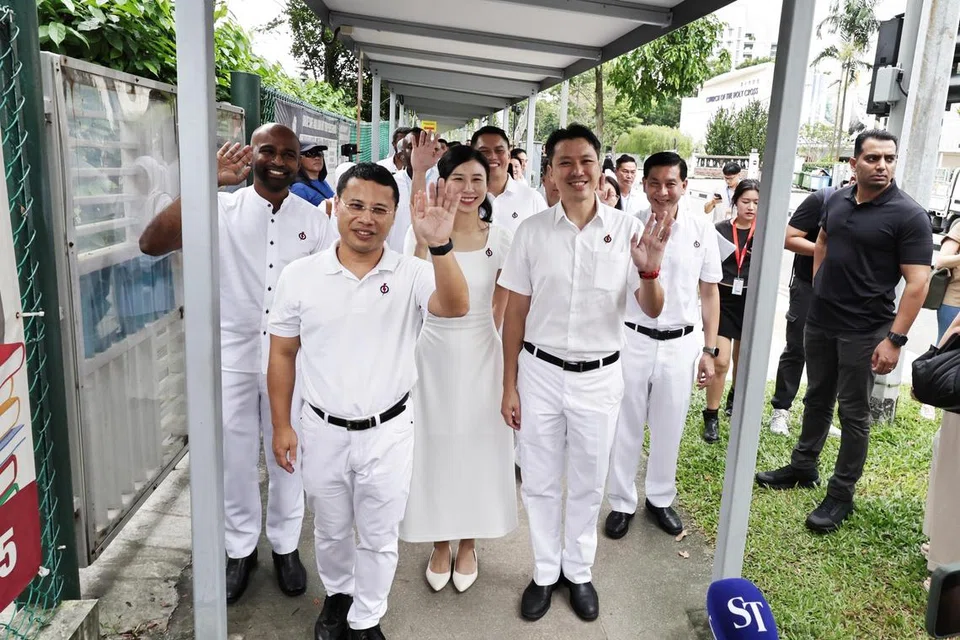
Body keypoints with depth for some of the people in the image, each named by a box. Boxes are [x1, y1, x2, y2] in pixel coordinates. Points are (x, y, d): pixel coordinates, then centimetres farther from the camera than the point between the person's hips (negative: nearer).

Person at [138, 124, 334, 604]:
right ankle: (241, 548, 33)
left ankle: (285, 545, 34)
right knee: (234, 459, 12)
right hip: (232, 357, 0)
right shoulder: (223, 208, -6)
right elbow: (151, 244, -20)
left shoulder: (313, 220, 0)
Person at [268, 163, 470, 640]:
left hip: (388, 432, -1)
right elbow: (282, 354, 1)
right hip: (322, 431, 2)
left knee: (378, 538, 17)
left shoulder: (411, 274, -11)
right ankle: (337, 594, 53)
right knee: (331, 531, 24)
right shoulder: (300, 275, -7)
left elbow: (455, 308, -30)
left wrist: (440, 246, -45)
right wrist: (281, 426, 1)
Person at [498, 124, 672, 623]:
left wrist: (651, 269, -25)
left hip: (599, 377, 0)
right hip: (540, 372, 0)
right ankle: (545, 572, 36)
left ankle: (578, 571, 39)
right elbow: (516, 312, 0)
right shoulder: (532, 230, -5)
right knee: (539, 483, 14)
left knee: (587, 485, 17)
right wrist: (509, 386, 0)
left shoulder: (628, 229, -7)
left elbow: (652, 311, -4)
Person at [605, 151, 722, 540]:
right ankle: (622, 502, 28)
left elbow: (710, 292, 5)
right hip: (633, 340, -1)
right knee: (625, 427, 11)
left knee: (669, 430, 15)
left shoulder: (702, 230, -1)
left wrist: (709, 350, 4)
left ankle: (660, 499, 35)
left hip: (680, 344, 2)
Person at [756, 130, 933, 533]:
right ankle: (802, 468, 34)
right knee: (817, 399, 18)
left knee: (853, 412, 4)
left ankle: (841, 495, 16)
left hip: (863, 332, -5)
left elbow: (917, 283, -16)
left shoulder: (909, 215, -13)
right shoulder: (837, 201, 3)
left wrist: (895, 339, -21)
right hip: (819, 321, 6)